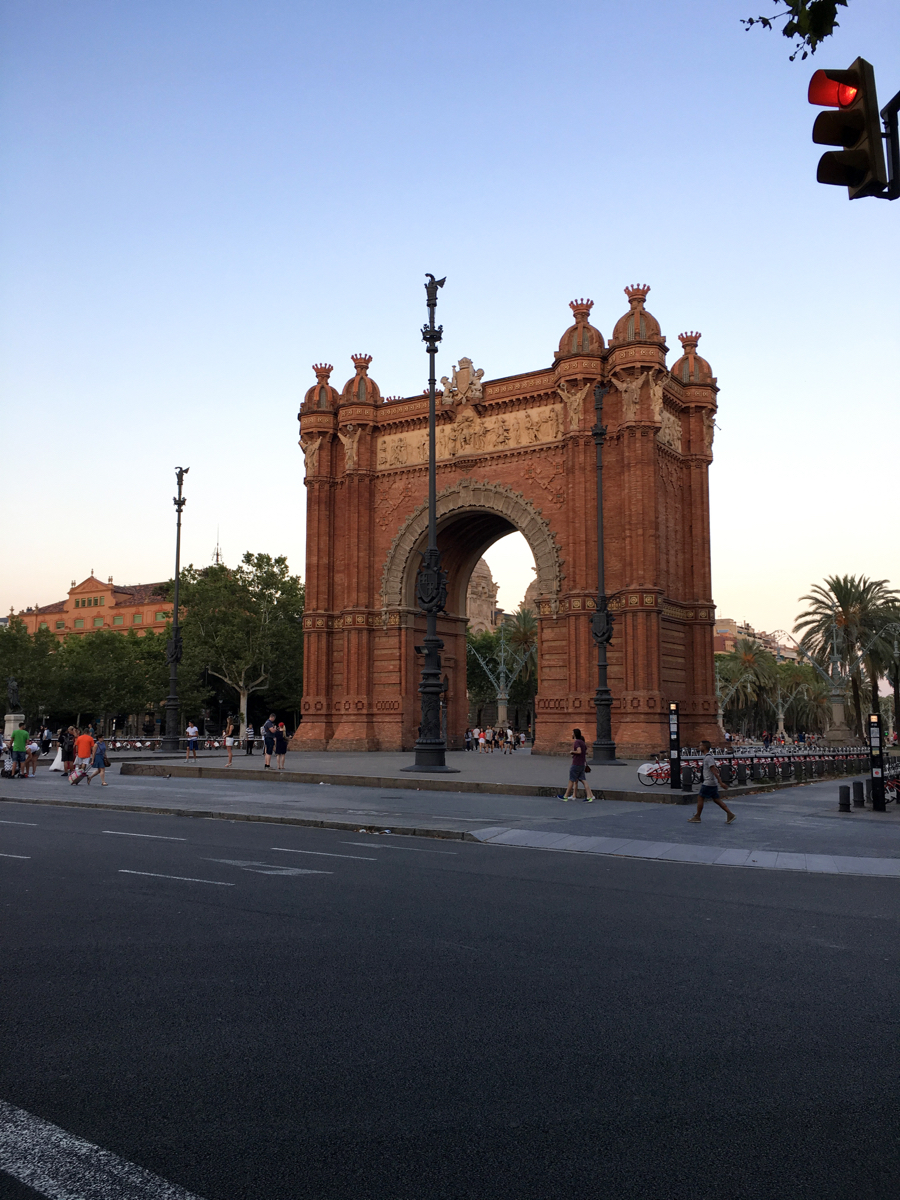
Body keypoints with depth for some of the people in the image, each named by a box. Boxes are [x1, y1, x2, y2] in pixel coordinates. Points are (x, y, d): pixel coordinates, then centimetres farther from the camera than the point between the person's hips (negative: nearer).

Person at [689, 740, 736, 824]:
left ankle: (697, 817, 6)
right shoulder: (709, 757, 14)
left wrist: (721, 783, -25)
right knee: (716, 800, 9)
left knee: (700, 798, -1)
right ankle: (731, 814, 5)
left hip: (708, 783, -10)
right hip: (713, 783, 10)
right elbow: (716, 770, 23)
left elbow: (714, 771, -22)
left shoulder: (708, 758, -17)